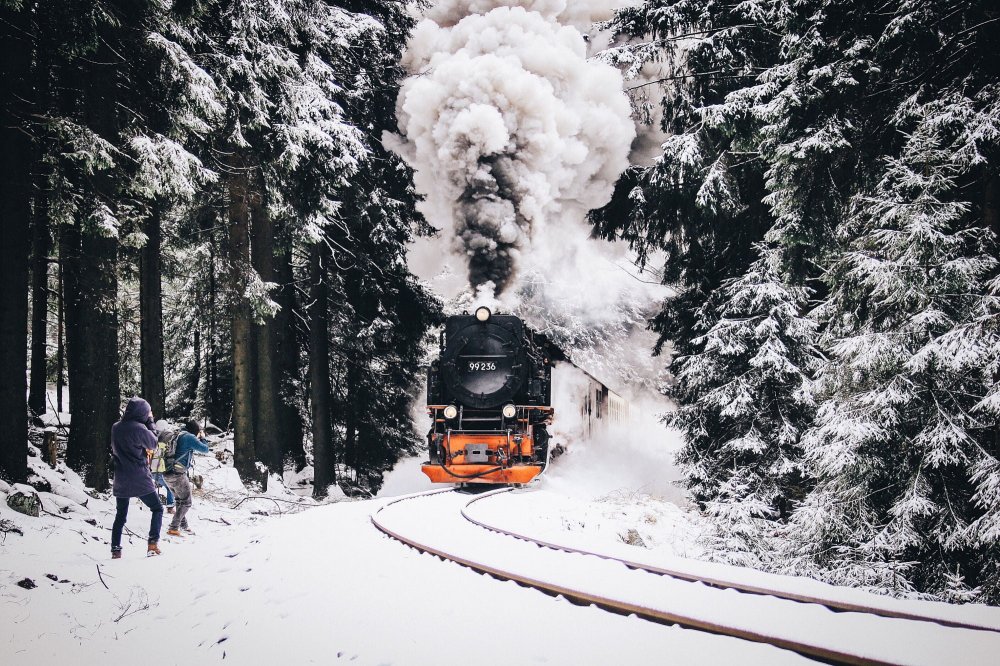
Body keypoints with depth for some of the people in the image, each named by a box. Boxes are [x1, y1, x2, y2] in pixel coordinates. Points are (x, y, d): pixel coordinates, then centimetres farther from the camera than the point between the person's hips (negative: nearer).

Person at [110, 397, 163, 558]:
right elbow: (153, 444, 0)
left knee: (120, 516, 15)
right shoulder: (139, 428, -16)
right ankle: (153, 543, -5)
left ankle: (116, 550, 10)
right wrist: (150, 421, 6)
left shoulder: (115, 428, 3)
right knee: (157, 509, 9)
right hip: (140, 479, -5)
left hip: (121, 481, 5)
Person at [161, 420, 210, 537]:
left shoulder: (177, 435, 15)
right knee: (186, 502, 1)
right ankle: (173, 528, -5)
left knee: (179, 500, 22)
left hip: (167, 474, 8)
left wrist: (198, 439, 26)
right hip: (178, 474, -8)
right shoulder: (190, 437, -8)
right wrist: (203, 438, 13)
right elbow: (205, 449, -5)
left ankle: (184, 525, 29)